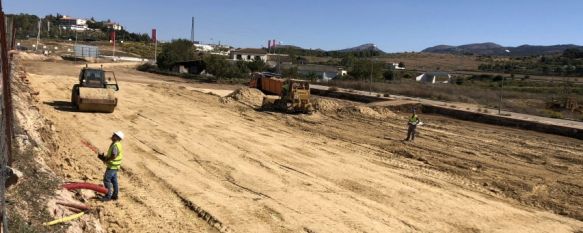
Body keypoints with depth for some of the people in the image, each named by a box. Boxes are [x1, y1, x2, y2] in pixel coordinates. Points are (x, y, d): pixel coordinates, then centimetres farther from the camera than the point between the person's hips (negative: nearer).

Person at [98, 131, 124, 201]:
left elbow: (114, 156, -31)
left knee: (106, 179, -5)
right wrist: (106, 156, 8)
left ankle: (108, 196, 0)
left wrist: (106, 159, -18)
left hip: (112, 166, -10)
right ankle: (115, 195, 22)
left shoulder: (115, 145, -22)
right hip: (114, 166, 10)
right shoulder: (117, 144, 10)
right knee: (114, 180, 15)